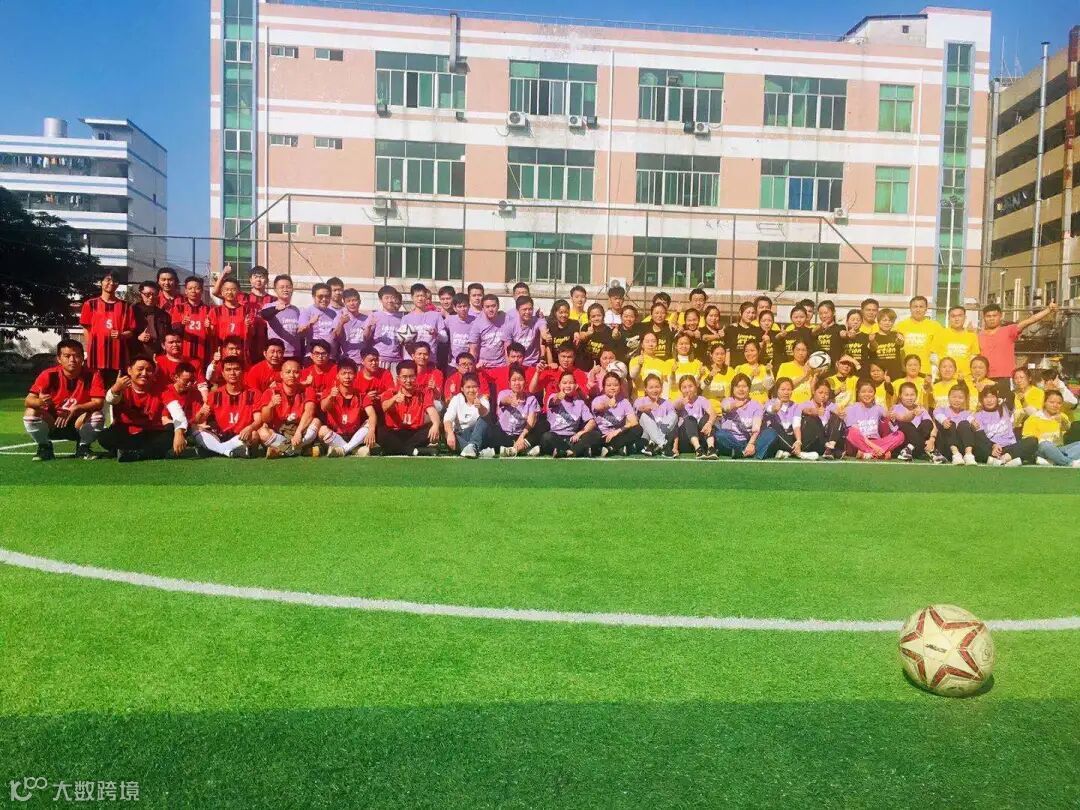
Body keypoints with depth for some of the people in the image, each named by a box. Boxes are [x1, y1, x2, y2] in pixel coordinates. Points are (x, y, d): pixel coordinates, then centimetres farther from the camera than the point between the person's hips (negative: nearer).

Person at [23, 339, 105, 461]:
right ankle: (44, 447, 0)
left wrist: (75, 409, -36)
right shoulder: (49, 375, -13)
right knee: (30, 413, -26)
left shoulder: (93, 375, -13)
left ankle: (83, 447, -2)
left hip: (79, 424, -1)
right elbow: (27, 401, -18)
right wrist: (40, 402, -43)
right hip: (52, 425, 1)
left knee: (97, 416, -31)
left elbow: (98, 402, -20)